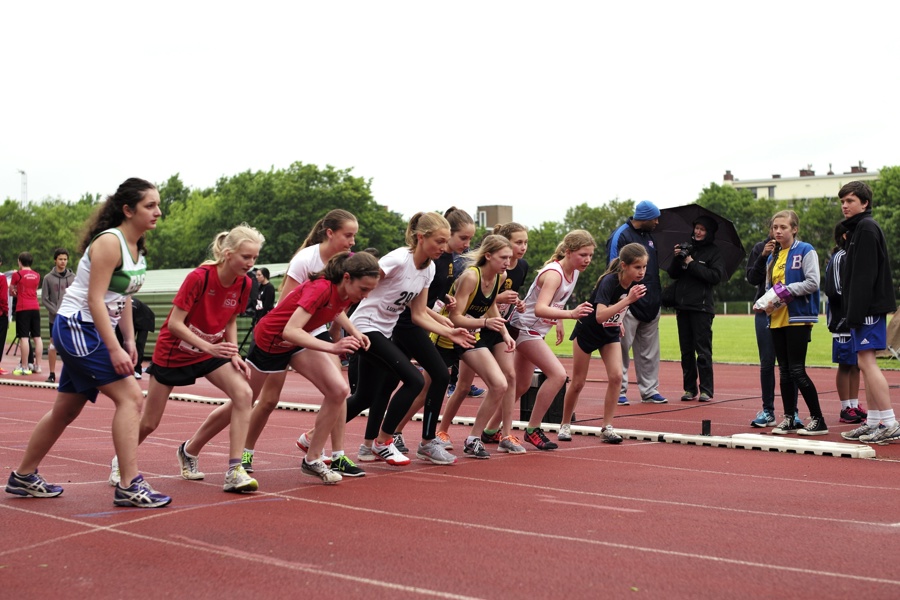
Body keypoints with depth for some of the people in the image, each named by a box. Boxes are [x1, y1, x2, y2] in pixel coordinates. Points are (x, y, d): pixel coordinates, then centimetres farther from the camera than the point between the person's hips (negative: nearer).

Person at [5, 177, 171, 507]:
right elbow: (95, 299, -23)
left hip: (89, 333, 10)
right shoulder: (109, 242, -18)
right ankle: (129, 486, -13)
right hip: (76, 328, -10)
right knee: (130, 397, -16)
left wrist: (129, 340, 9)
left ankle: (23, 477, 32)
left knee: (66, 410, 17)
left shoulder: (136, 246, 9)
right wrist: (114, 348, -26)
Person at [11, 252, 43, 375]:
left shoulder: (17, 274, -3)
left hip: (22, 308, -5)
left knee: (24, 337, -6)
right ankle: (37, 366, 8)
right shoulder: (37, 276, 10)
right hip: (35, 308, 5)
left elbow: (11, 291, 7)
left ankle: (25, 367, -9)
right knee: (37, 337, 7)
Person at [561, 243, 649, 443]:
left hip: (610, 333, 5)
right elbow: (600, 316, -44)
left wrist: (619, 322, 12)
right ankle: (565, 425, 23)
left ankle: (607, 427, -4)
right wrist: (628, 299, -47)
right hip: (587, 332, -5)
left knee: (616, 376, -13)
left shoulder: (635, 284, -12)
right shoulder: (608, 282, -31)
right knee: (578, 382, 4)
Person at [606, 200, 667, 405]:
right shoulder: (621, 236, -10)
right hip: (630, 304, -8)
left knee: (649, 351, 11)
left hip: (651, 305, 8)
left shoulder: (649, 236, 15)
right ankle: (619, 391, 5)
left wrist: (658, 296, 18)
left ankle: (649, 390, 17)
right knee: (622, 348, -1)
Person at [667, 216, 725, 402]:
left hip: (701, 307, -5)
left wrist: (692, 264, -12)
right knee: (686, 350, 8)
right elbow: (672, 274, 10)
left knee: (703, 350, -5)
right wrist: (677, 258, -7)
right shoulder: (687, 248, 14)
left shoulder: (714, 252, 1)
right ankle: (689, 388, 14)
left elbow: (717, 276, -13)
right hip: (682, 306, 5)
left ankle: (706, 390, -2)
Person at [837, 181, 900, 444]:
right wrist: (852, 312, 16)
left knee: (866, 361, -12)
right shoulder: (857, 229, 19)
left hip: (870, 306, -10)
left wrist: (856, 312, -21)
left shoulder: (867, 228, -11)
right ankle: (873, 422, 13)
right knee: (865, 363, 9)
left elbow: (865, 275, -19)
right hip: (865, 309, 10)